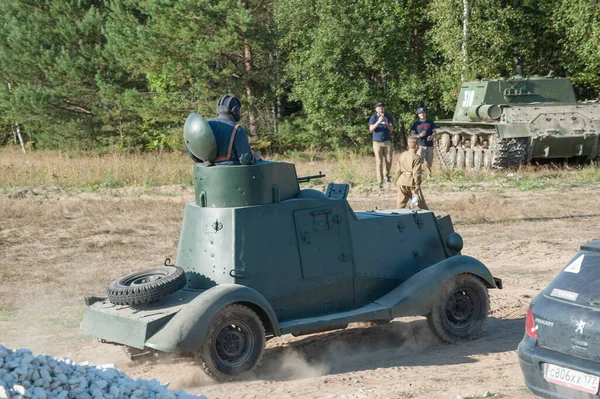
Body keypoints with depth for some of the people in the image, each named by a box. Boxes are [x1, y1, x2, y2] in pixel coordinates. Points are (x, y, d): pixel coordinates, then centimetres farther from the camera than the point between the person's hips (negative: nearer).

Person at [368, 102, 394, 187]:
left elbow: (391, 129, 0)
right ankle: (380, 181, -3)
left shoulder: (388, 117, 6)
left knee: (389, 160, 1)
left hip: (387, 142, 2)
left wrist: (386, 123, -18)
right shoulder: (374, 117, -1)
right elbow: (371, 129, -13)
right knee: (379, 162, -4)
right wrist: (378, 121, -25)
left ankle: (386, 175, 27)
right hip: (377, 142, -2)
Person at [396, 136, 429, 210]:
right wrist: (417, 186, -15)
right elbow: (416, 173, -17)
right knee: (421, 202, 8)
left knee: (400, 202, 6)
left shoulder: (402, 155, 8)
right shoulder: (416, 158, -13)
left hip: (402, 182, 5)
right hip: (412, 182, -5)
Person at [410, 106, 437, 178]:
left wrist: (432, 136, -12)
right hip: (420, 145, -2)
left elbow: (434, 132, 10)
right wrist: (419, 135, -18)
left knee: (429, 162, 9)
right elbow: (412, 134, 2)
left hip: (429, 145, 2)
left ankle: (429, 174, 27)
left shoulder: (430, 122, 10)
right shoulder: (416, 123, 5)